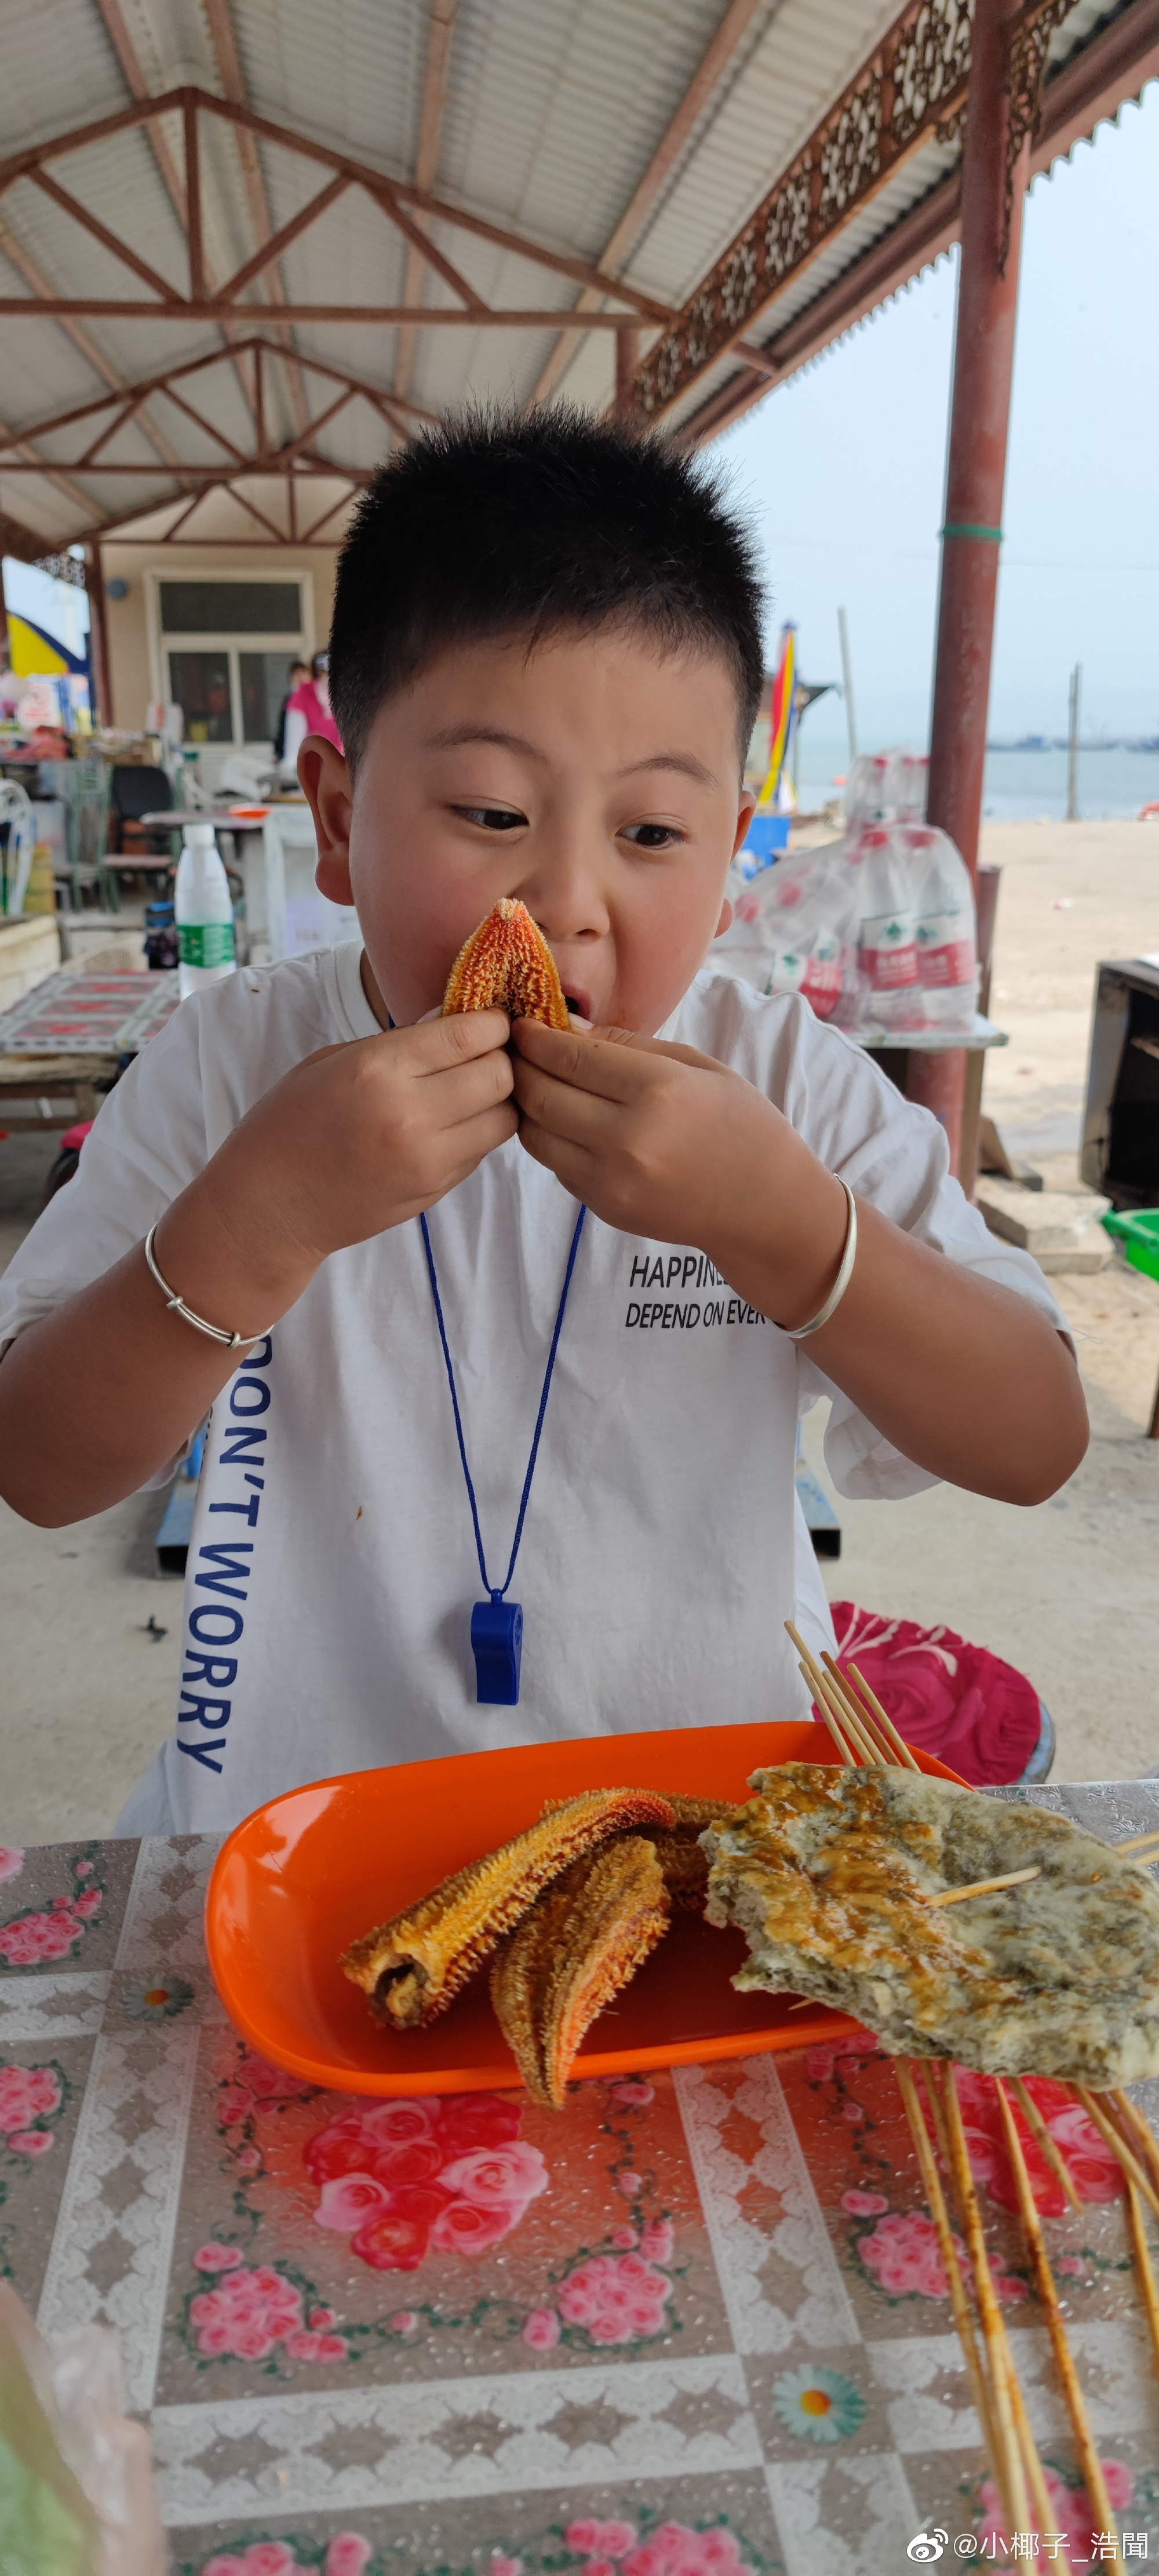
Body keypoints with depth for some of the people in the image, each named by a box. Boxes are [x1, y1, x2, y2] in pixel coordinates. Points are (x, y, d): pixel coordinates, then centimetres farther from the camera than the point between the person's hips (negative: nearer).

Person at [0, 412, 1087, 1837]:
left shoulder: (786, 1081, -6)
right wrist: (260, 1212, -27)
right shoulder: (231, 1065, -7)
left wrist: (771, 1212, -25)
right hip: (307, 1808, 0)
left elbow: (1037, 1444, -10)